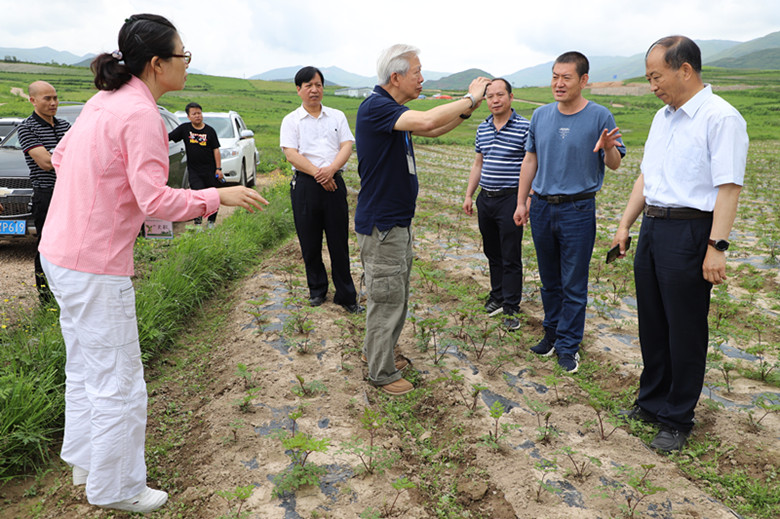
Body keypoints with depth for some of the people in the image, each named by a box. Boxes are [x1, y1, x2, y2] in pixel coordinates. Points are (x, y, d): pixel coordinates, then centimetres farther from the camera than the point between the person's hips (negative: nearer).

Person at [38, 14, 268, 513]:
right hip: (96, 266, -10)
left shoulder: (103, 101, 9)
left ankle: (85, 461, 44)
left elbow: (61, 156, 18)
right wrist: (219, 196, -14)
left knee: (85, 369, 24)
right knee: (118, 383, 5)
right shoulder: (141, 114, -19)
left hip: (61, 250, 10)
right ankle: (115, 489, 24)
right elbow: (156, 199, -23)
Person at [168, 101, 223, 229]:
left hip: (210, 170, 1)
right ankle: (197, 221, -2)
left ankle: (211, 221, 20)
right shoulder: (184, 128, 4)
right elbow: (168, 137, 7)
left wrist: (218, 168, -3)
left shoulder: (210, 130, 2)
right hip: (193, 170, 0)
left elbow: (216, 150, 2)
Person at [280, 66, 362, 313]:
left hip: (334, 182, 1)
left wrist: (331, 168, -15)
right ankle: (317, 290, 23)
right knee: (309, 242, 6)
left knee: (339, 241, 1)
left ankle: (346, 295, 8)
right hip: (305, 185, -1)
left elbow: (347, 147, 4)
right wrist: (317, 173, -15)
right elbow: (291, 154, -4)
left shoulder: (337, 116, 14)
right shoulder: (291, 120, 7)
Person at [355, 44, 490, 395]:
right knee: (386, 298, 1)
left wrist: (466, 110, 3)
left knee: (397, 295, 20)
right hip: (381, 224, -10)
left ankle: (378, 352, 36)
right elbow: (426, 121, -35)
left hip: (398, 221, 10)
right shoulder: (375, 107, -20)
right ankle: (382, 373, 16)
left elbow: (431, 131, 20)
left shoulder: (393, 109, 12)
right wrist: (469, 98, -20)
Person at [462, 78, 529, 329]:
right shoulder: (483, 128, 10)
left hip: (510, 198, -6)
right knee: (492, 252, 14)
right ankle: (497, 296, 29)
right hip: (485, 198, 6)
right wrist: (468, 195, 15)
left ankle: (511, 307, 9)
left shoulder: (524, 127, -7)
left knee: (511, 257, -1)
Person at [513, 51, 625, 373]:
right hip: (541, 207, 4)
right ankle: (552, 332, 31)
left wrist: (609, 149, -26)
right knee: (549, 280, 15)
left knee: (573, 285, 2)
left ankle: (568, 345, 14)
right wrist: (521, 202, 12)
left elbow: (614, 165, -2)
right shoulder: (540, 116, 7)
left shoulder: (599, 117, -5)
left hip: (578, 210, -4)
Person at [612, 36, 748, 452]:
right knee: (651, 322, 16)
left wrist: (717, 247, -22)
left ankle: (677, 419, 18)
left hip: (689, 231, -8)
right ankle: (652, 401, 33)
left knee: (685, 329, 3)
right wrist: (625, 225, 14)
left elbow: (729, 187, -18)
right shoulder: (662, 117, 13)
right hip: (652, 228, 8)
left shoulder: (720, 117, -13)